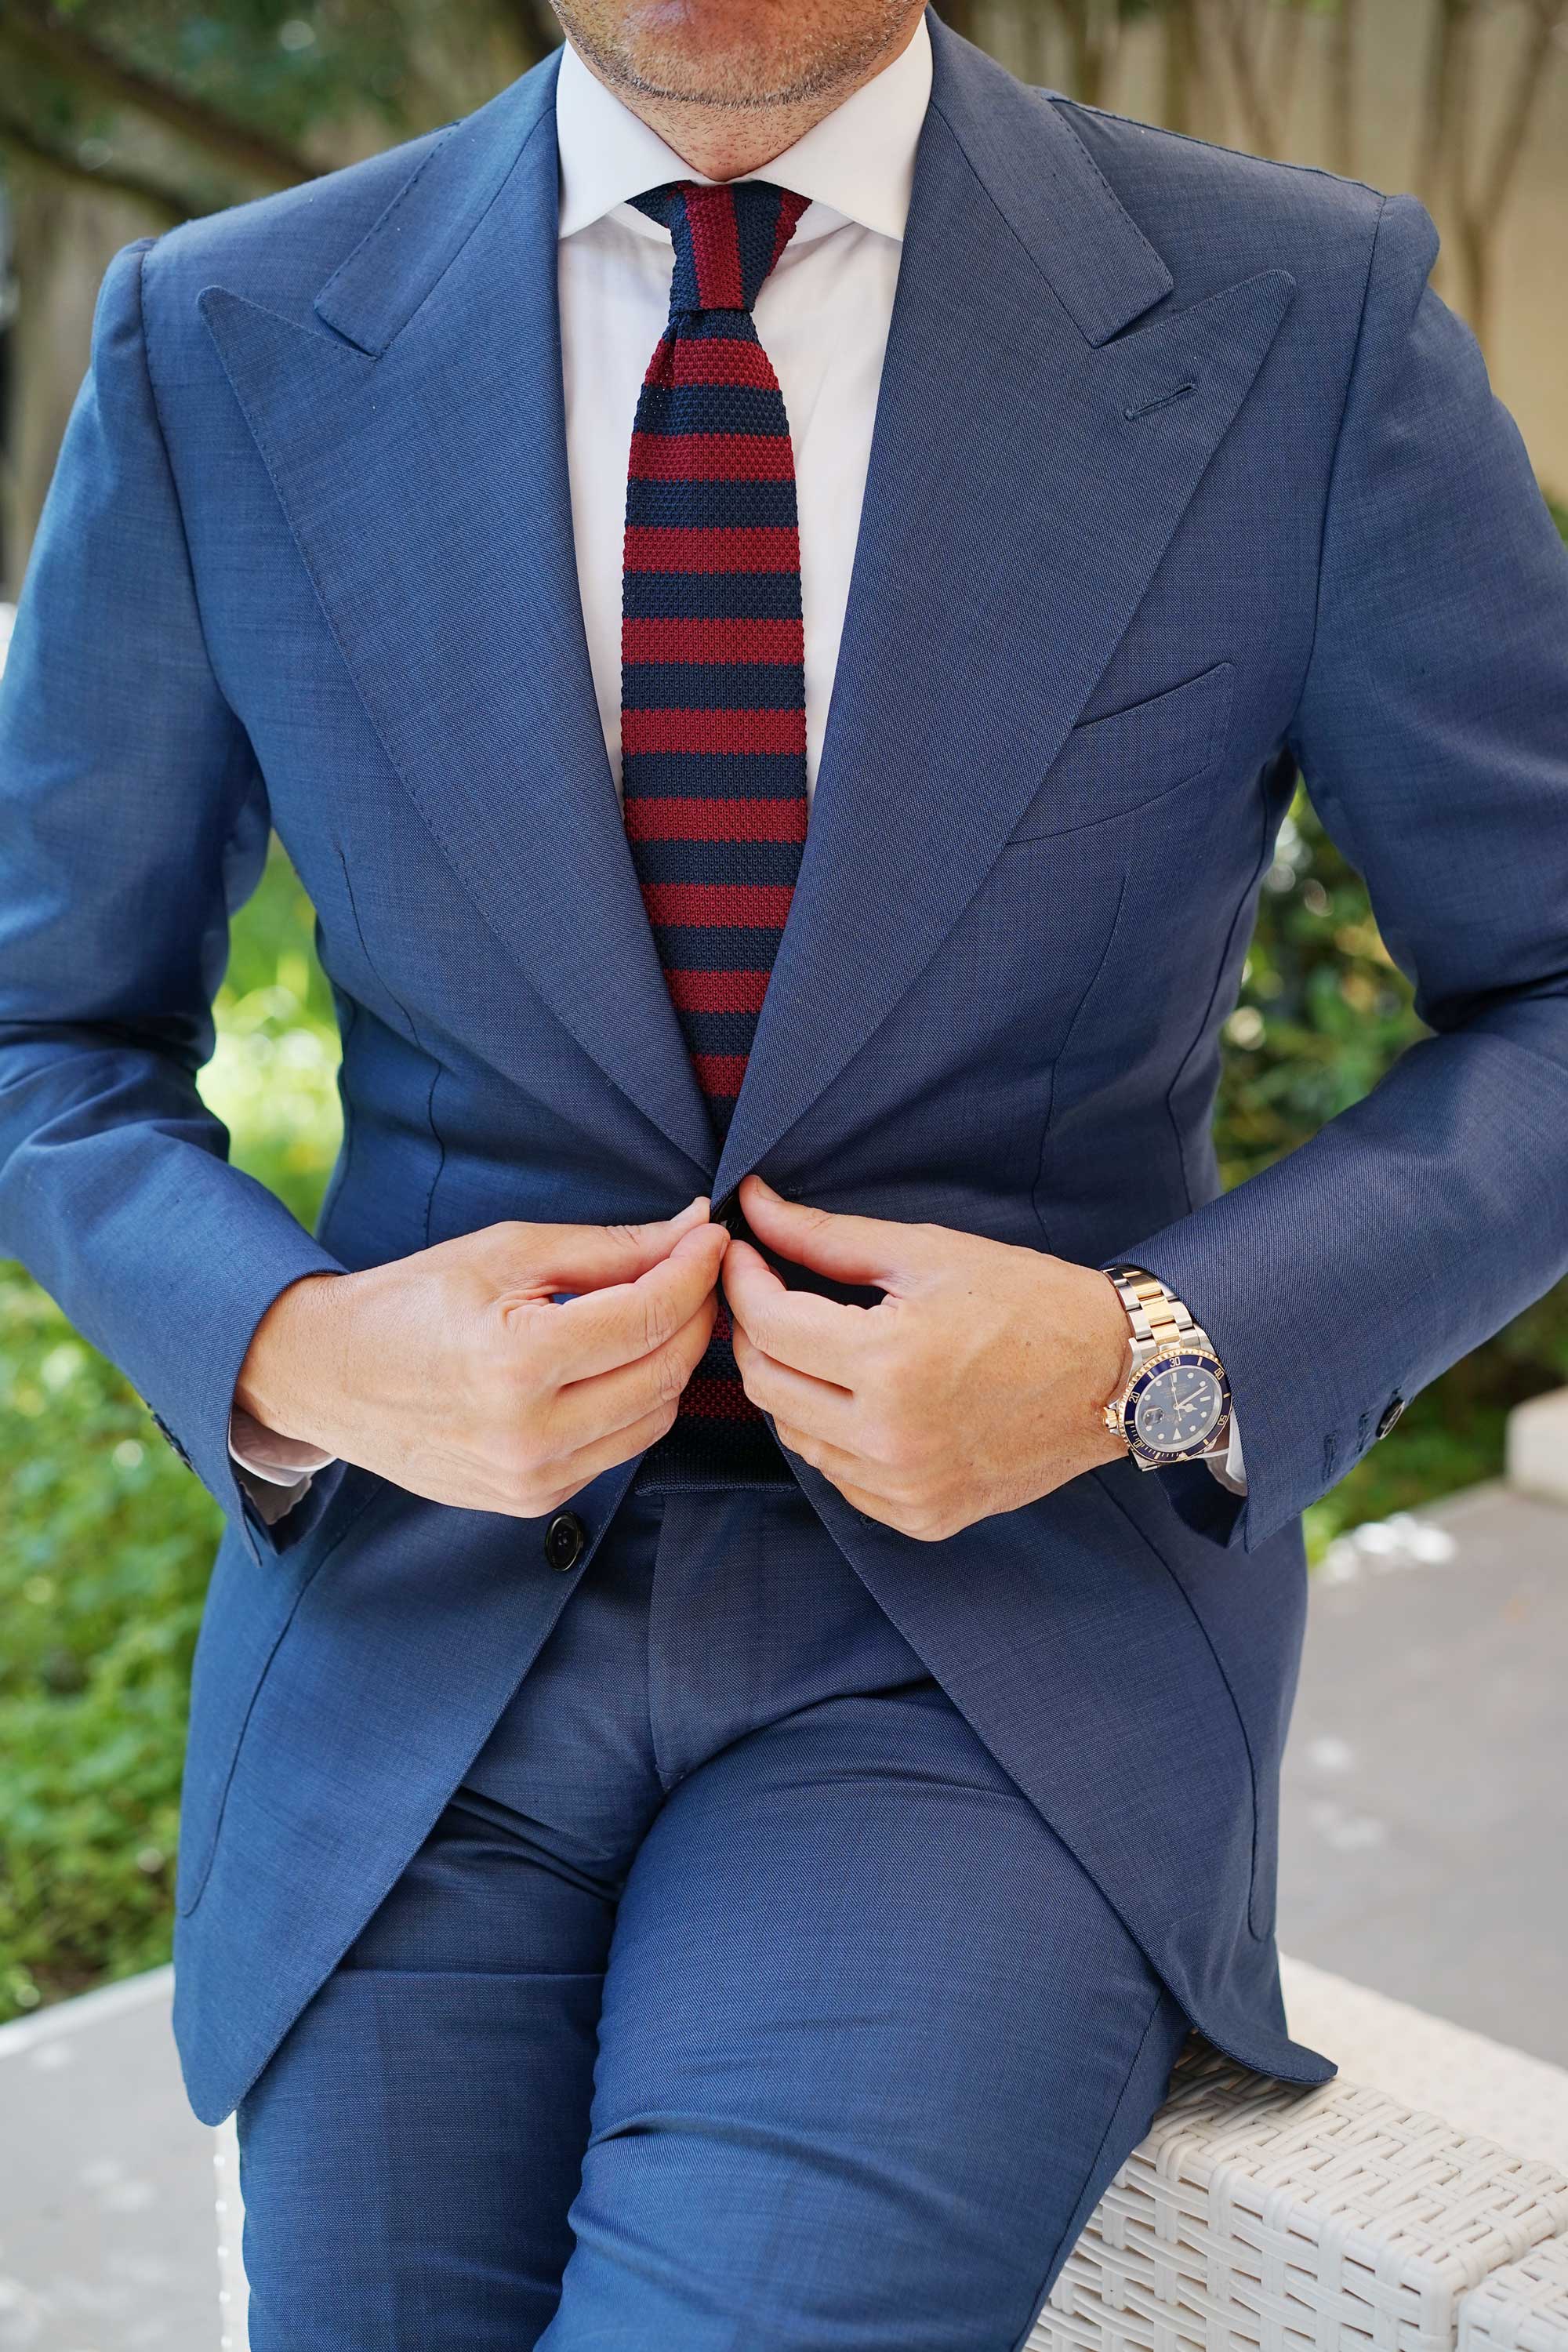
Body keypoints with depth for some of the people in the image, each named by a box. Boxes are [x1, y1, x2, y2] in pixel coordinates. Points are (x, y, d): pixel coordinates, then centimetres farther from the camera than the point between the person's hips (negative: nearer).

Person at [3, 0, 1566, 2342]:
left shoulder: (1301, 321, -6)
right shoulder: (222, 352, -2)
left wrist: (1151, 1362, -15)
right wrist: (301, 1358, -14)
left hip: (1010, 1610, -2)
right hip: (422, 1616, 3)